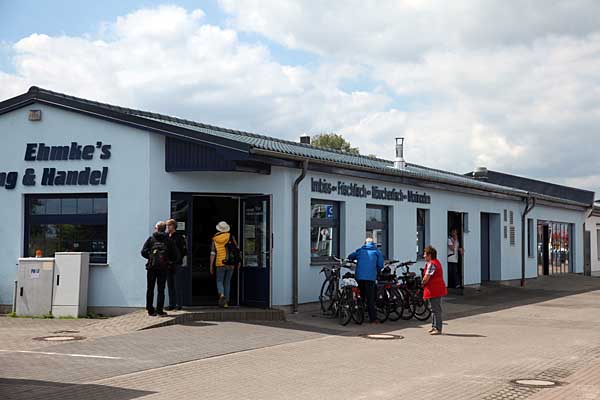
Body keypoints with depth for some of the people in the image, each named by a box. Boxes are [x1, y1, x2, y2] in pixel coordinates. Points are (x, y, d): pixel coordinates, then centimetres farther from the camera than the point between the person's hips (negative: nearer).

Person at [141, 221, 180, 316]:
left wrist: (150, 257, 12)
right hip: (163, 267, 0)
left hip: (151, 267, 0)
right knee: (161, 289, 4)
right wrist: (169, 261, 20)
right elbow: (175, 255, 4)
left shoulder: (151, 239, 5)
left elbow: (143, 252, -4)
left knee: (150, 289, 9)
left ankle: (150, 310, 9)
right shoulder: (168, 240, 6)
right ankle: (159, 310, -1)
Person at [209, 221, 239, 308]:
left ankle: (222, 295, -20)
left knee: (219, 281, 9)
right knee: (227, 282, 13)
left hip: (220, 263, -1)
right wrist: (238, 261, 8)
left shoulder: (215, 239, 1)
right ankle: (226, 301, 13)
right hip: (231, 263, 1)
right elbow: (236, 249, 0)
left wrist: (211, 266, 4)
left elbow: (213, 253, -1)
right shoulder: (231, 237, 1)